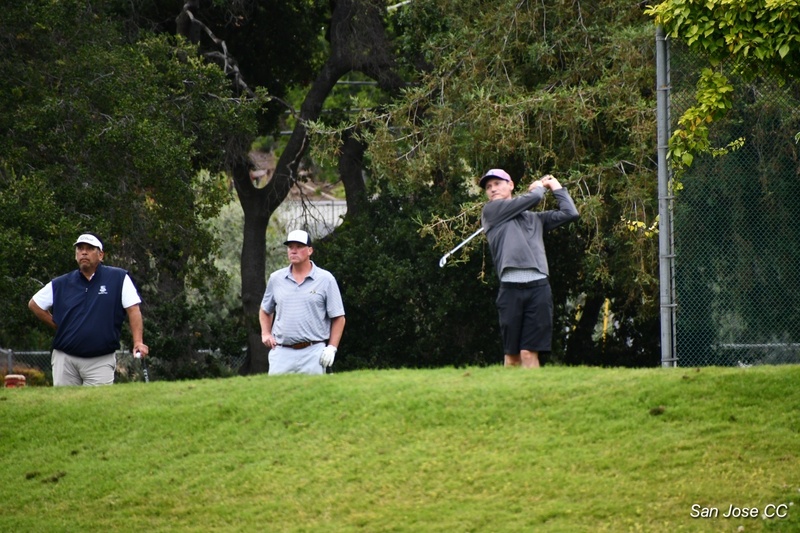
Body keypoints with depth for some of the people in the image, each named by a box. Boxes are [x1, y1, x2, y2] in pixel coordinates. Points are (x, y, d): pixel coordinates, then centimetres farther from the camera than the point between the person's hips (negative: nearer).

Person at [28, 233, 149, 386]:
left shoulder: (119, 278, 1)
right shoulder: (61, 284, 8)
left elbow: (133, 310, -5)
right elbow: (34, 304, 19)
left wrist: (138, 342, -17)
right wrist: (57, 326, 11)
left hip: (101, 361, -3)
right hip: (65, 359, 3)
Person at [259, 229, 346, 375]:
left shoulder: (325, 279, 3)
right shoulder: (276, 278, 13)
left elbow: (338, 318, 4)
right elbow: (265, 310, 27)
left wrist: (332, 348, -5)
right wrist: (265, 334, 11)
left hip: (313, 353, -3)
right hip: (281, 352, 3)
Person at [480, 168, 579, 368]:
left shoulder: (534, 218, 24)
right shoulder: (490, 211, 11)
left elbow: (570, 213, 22)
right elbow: (532, 198, 6)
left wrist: (556, 186, 30)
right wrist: (540, 186, 26)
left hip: (538, 287, 2)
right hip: (510, 289, -2)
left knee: (529, 352, -8)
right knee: (511, 354, -3)